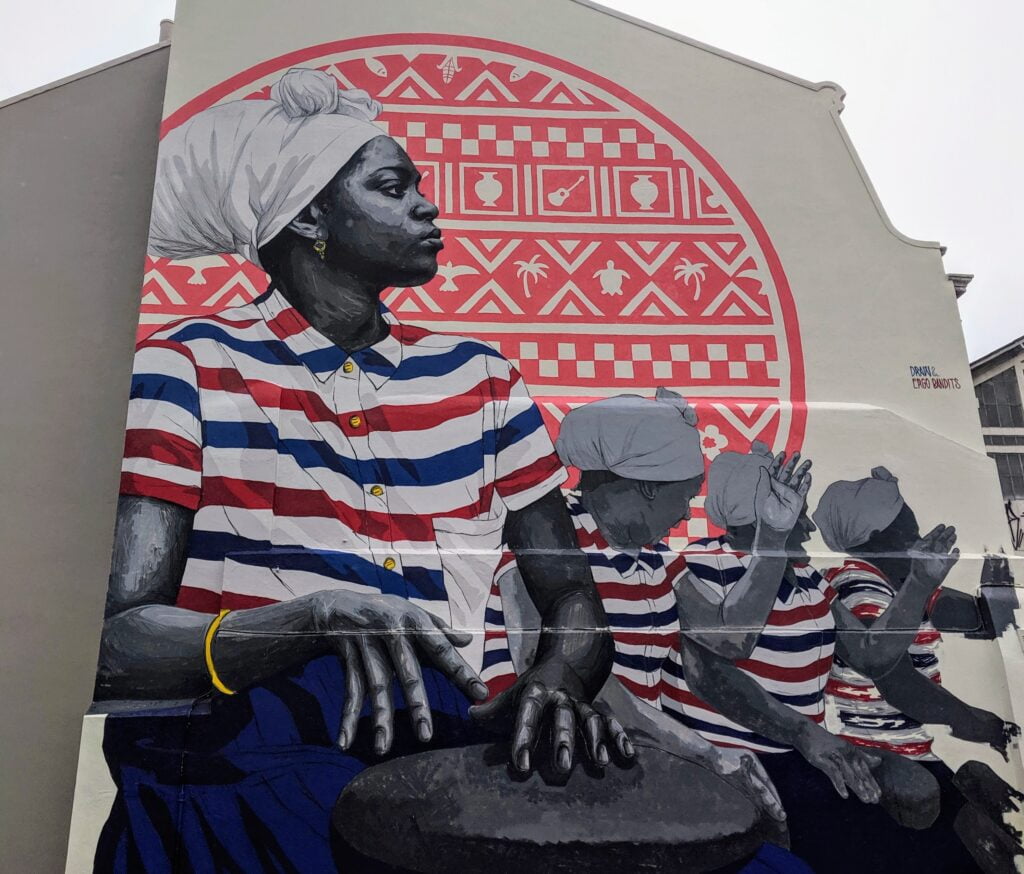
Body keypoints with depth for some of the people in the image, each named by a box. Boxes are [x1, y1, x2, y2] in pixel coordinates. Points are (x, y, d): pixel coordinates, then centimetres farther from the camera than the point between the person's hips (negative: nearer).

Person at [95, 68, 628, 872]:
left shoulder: (479, 378, 6)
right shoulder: (187, 369, -5)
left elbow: (573, 599, 7)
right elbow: (113, 641, -12)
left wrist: (555, 681, -16)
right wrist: (317, 616, -29)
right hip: (228, 767, -2)